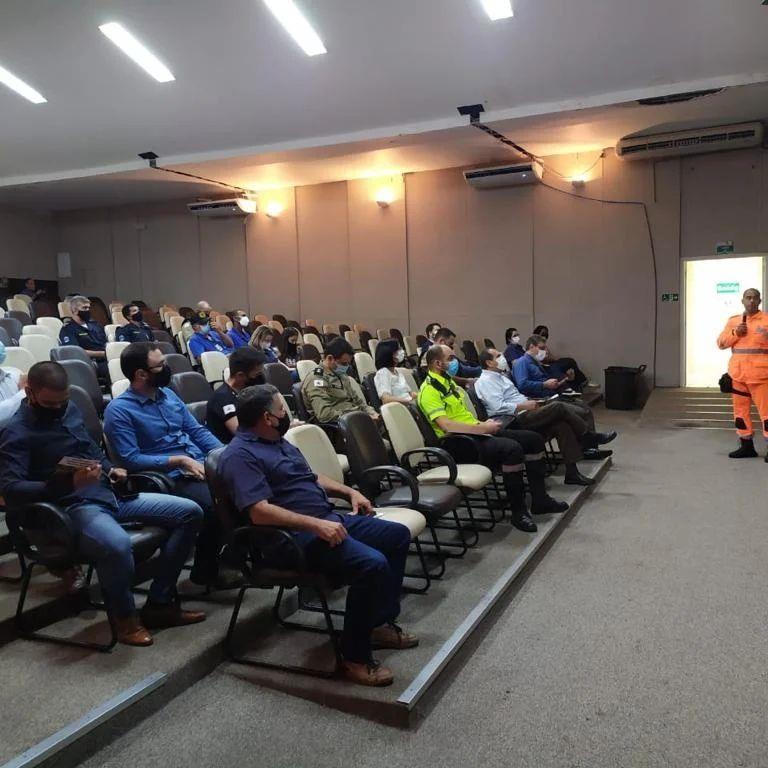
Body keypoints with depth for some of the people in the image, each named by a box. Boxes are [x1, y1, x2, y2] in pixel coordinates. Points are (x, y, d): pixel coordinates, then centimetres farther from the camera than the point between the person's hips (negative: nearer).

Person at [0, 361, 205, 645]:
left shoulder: (70, 409, 15)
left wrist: (111, 469, 7)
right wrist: (69, 484, -31)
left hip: (109, 494, 8)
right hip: (73, 507, -8)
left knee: (190, 512, -1)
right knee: (116, 544, -41)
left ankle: (159, 603, 2)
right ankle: (124, 616, -9)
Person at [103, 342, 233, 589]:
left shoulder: (168, 394, 15)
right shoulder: (119, 410, -6)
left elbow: (197, 430, 15)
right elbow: (131, 460, -14)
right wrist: (179, 461, -17)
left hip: (205, 465, 7)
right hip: (170, 477, -7)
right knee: (214, 506, -31)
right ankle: (205, 571, -5)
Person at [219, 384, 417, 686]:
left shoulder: (279, 441, 18)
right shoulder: (240, 455, -14)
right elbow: (259, 512, -26)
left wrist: (349, 492, 17)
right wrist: (315, 525, -29)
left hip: (331, 518, 11)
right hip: (296, 537, -11)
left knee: (398, 535, 10)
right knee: (372, 564, -29)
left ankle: (381, 622, 16)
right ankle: (355, 657, -12)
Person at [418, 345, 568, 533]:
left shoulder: (447, 381, 18)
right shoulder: (429, 390, -14)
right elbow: (446, 425, -25)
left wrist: (483, 424, 5)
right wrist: (481, 428, -19)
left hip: (474, 432, 10)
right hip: (458, 442, -10)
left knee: (533, 439, 2)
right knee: (512, 448, -33)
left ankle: (539, 499, 10)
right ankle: (518, 511, -20)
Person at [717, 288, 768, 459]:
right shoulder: (733, 321, 12)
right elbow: (721, 343, 8)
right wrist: (735, 333, -7)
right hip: (737, 375, 5)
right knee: (741, 411, 9)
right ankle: (747, 446, 19)